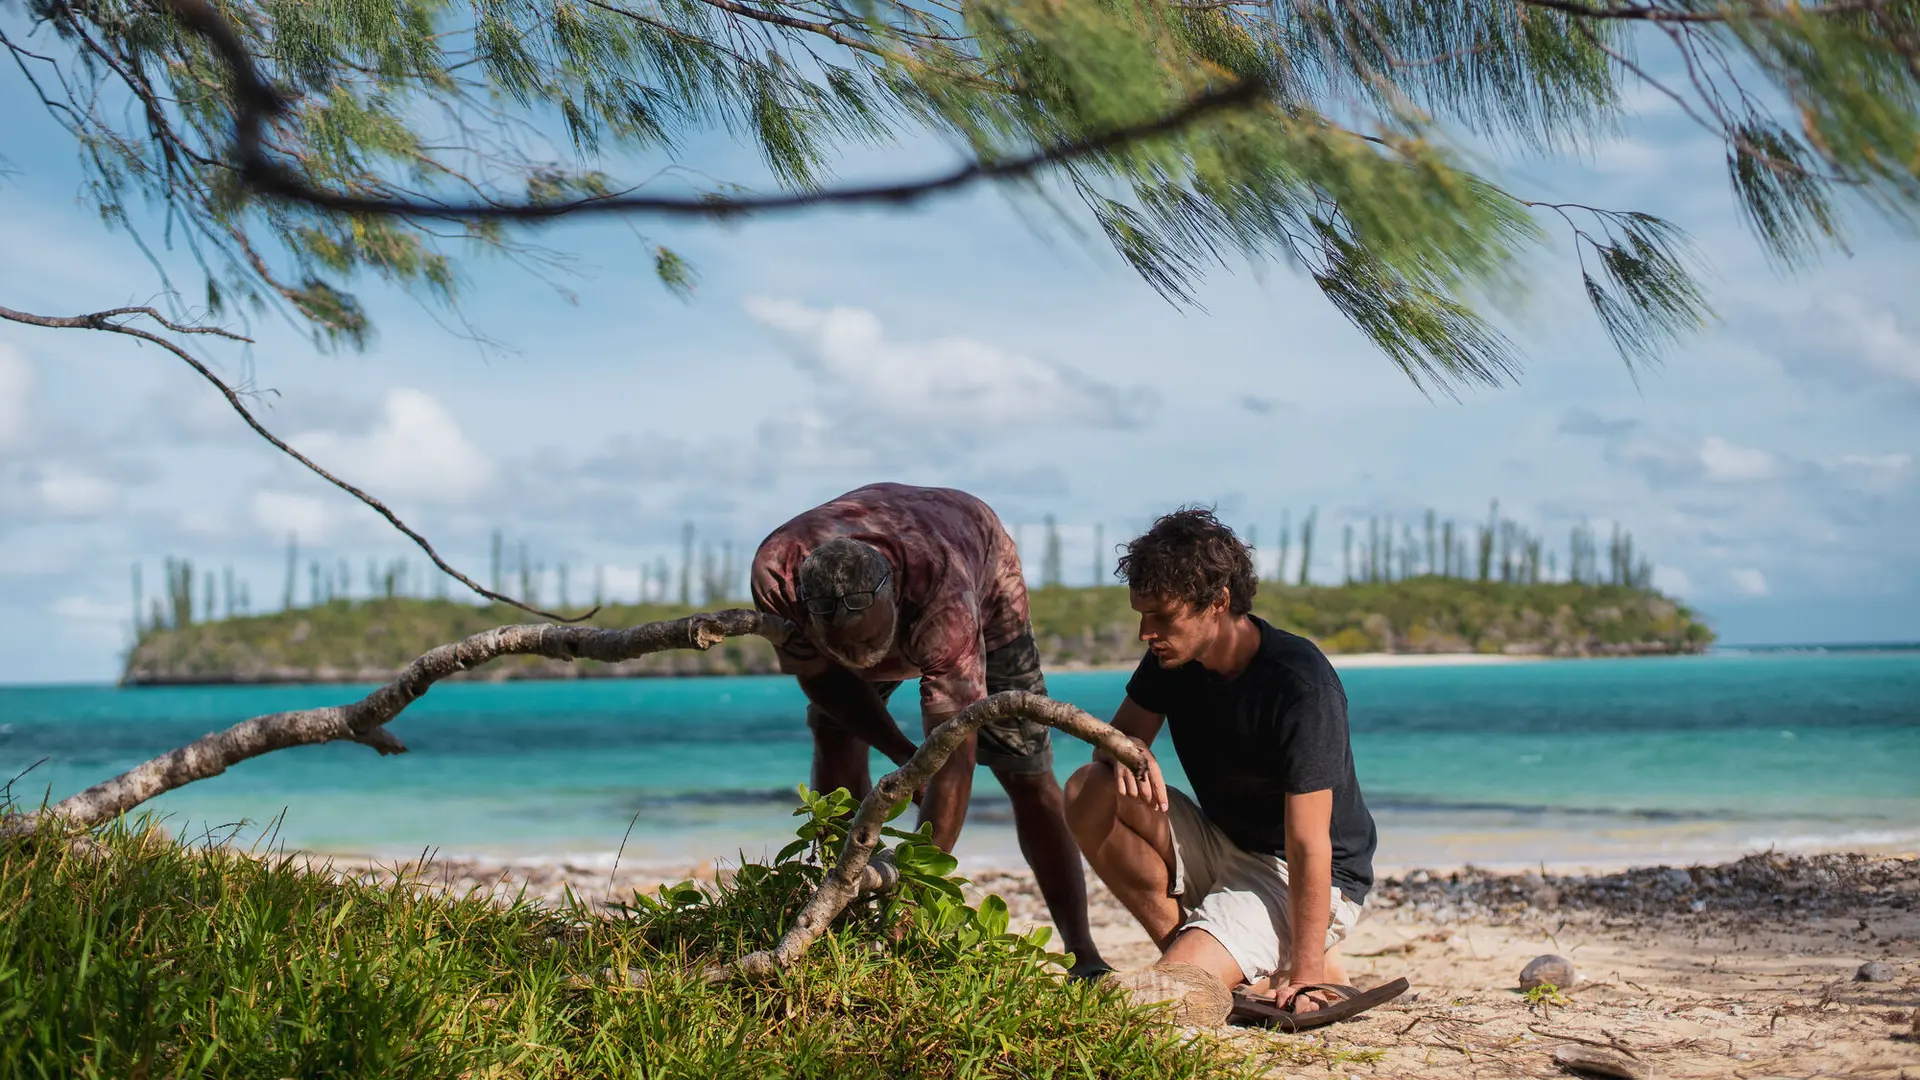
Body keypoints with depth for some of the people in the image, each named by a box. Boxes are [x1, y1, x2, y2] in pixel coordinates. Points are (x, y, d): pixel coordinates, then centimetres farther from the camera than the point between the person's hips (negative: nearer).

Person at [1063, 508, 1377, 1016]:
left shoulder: (1300, 685, -27)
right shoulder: (1172, 656, -5)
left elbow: (1308, 846, -27)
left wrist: (1305, 977, -28)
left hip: (1303, 882, -7)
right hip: (1221, 850, 8)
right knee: (1089, 792, -15)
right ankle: (1191, 947, -9)